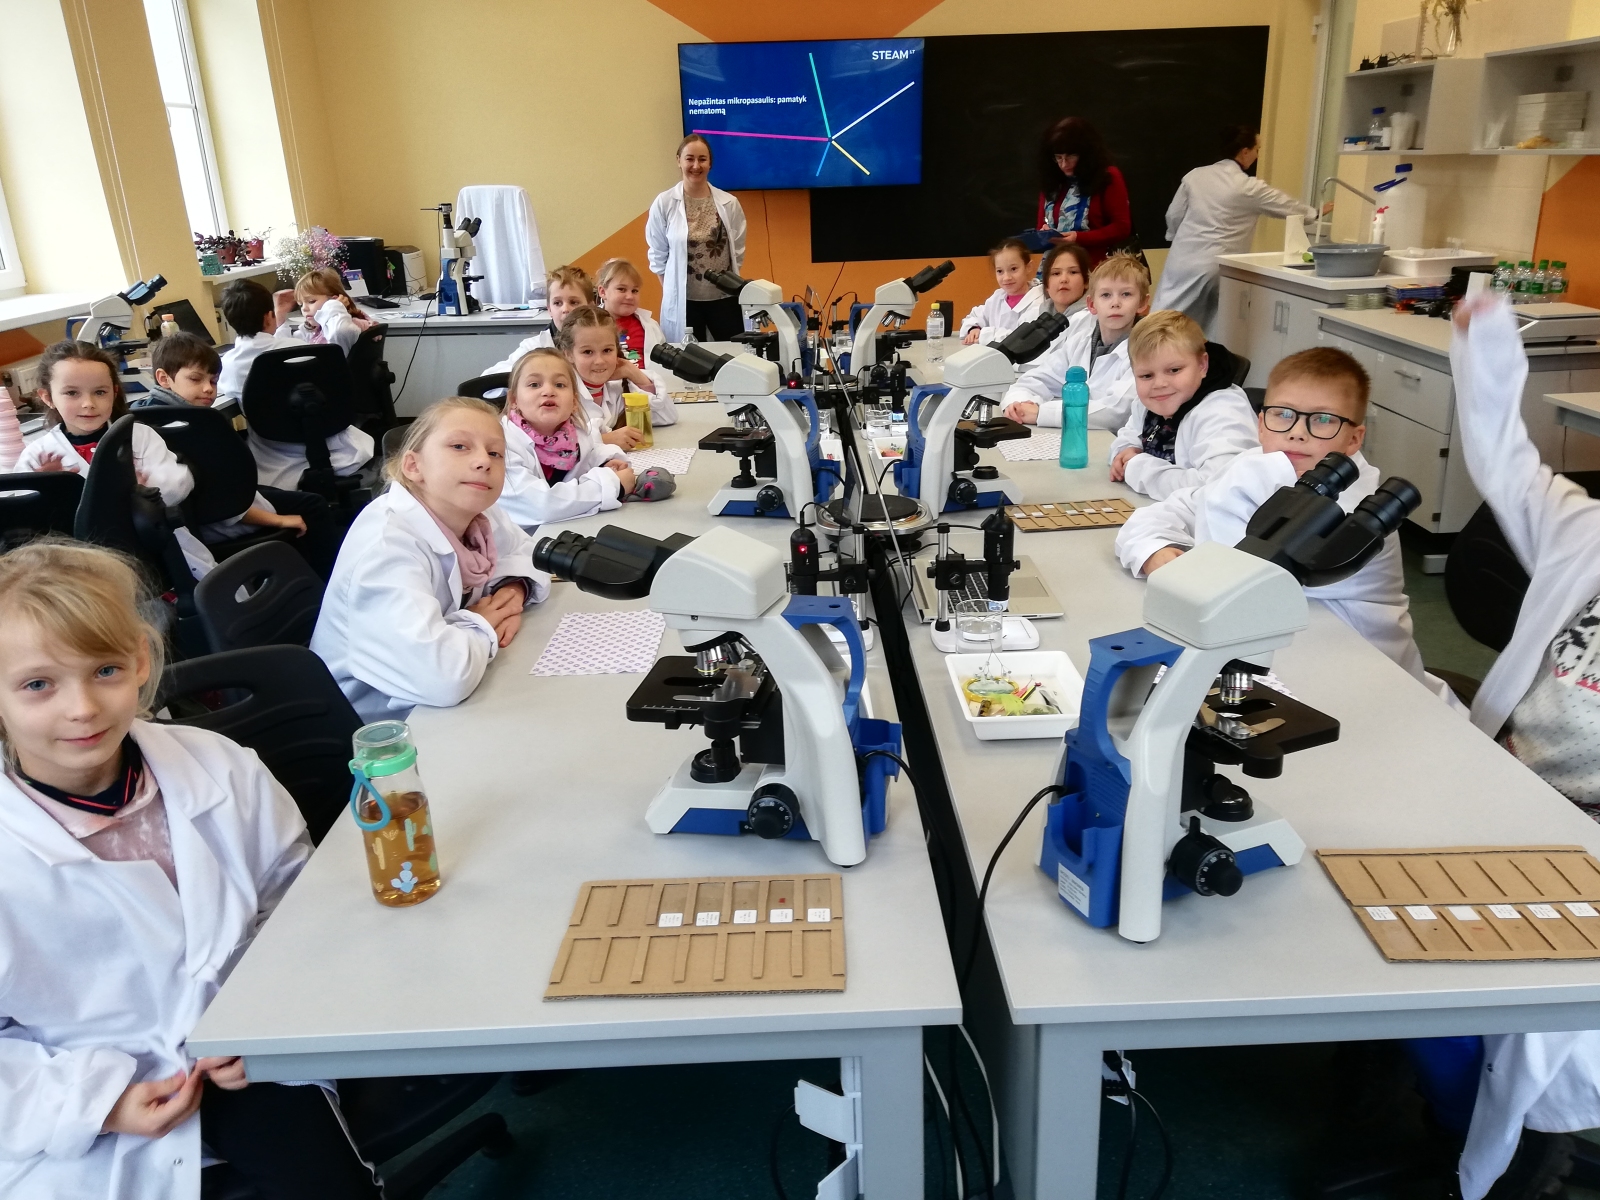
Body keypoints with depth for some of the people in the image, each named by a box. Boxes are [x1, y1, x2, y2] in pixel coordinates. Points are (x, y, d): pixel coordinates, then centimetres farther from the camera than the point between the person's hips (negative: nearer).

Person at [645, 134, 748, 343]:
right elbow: (658, 255, 3)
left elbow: (738, 251, 10)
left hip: (725, 299, 1)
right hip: (683, 301, -1)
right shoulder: (663, 203, -5)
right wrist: (675, 288, 5)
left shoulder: (729, 203, -1)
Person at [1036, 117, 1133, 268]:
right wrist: (1044, 234, -6)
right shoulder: (1051, 180, 13)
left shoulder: (1109, 177, 1)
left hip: (1094, 268, -4)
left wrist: (1079, 238, -15)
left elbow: (1122, 227, -3)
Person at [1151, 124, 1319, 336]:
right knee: (1208, 330, 8)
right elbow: (1288, 207, 8)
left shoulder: (1195, 175, 5)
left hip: (1182, 260, 4)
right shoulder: (1249, 188, -5)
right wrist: (1317, 212, 28)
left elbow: (1173, 215, 11)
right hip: (1211, 267, -4)